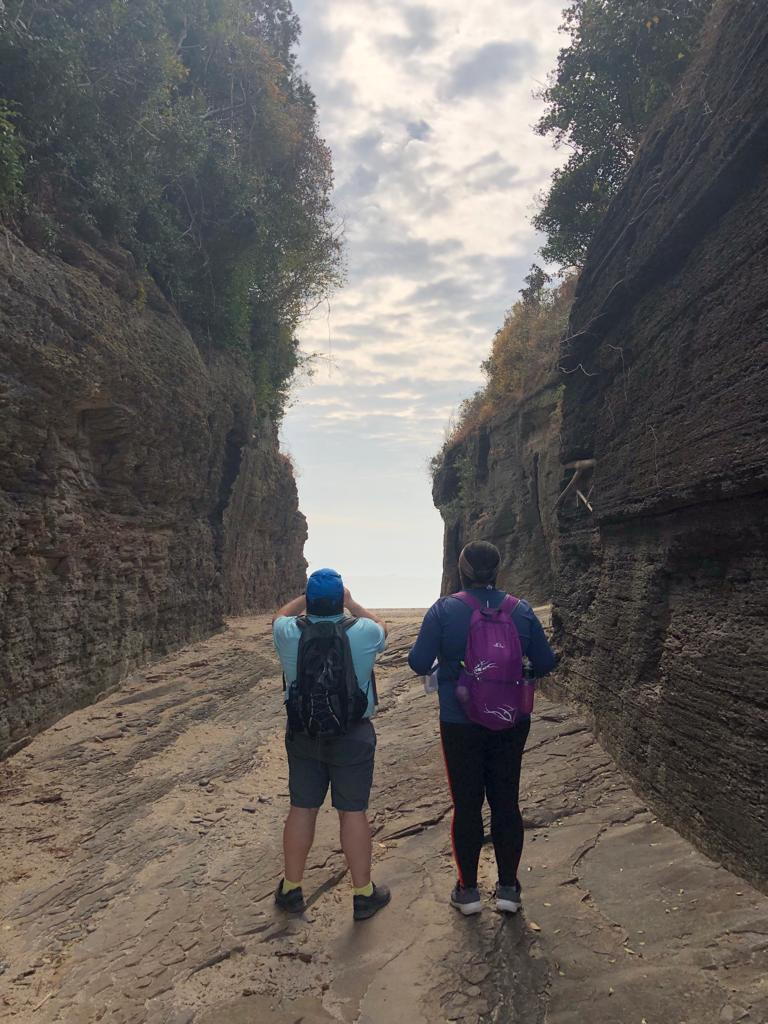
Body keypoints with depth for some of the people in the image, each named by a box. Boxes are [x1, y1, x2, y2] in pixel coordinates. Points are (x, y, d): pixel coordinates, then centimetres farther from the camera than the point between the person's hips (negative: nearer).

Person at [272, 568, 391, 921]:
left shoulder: (289, 633, -14)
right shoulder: (363, 633, -18)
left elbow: (280, 615, 11)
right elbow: (381, 626, 8)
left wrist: (307, 598, 17)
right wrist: (352, 604, 13)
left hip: (303, 735, 2)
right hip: (353, 736, -2)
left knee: (302, 809, 14)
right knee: (353, 812, 8)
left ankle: (291, 889, 29)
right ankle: (363, 894, 22)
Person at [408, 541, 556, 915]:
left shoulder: (443, 611, -12)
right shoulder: (521, 611, -4)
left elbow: (419, 663, -12)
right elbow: (545, 663, 2)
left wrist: (445, 662, 10)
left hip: (460, 723, -2)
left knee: (466, 804, 10)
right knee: (506, 801, 14)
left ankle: (468, 891, 22)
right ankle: (508, 888, 24)